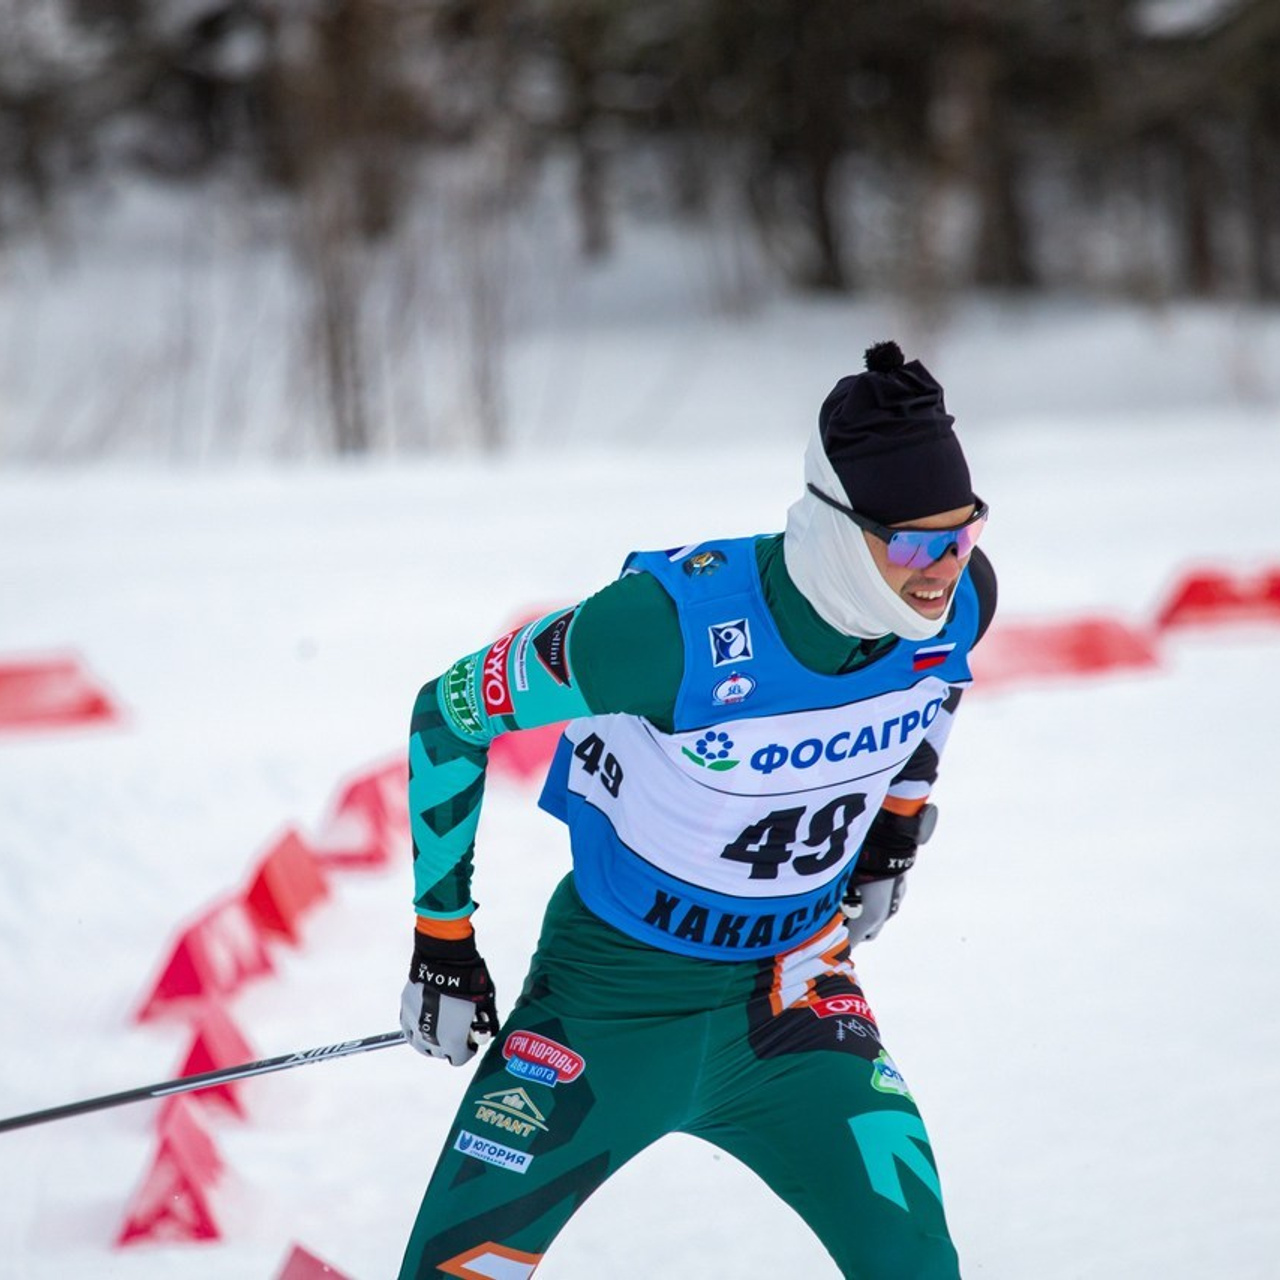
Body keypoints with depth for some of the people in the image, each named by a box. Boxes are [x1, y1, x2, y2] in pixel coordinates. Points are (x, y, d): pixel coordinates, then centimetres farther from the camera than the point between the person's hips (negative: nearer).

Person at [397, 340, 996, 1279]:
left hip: (789, 984, 3)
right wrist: (443, 938, -9)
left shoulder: (959, 601, -16)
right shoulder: (678, 621, -30)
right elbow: (450, 716, -15)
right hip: (616, 984, -3)